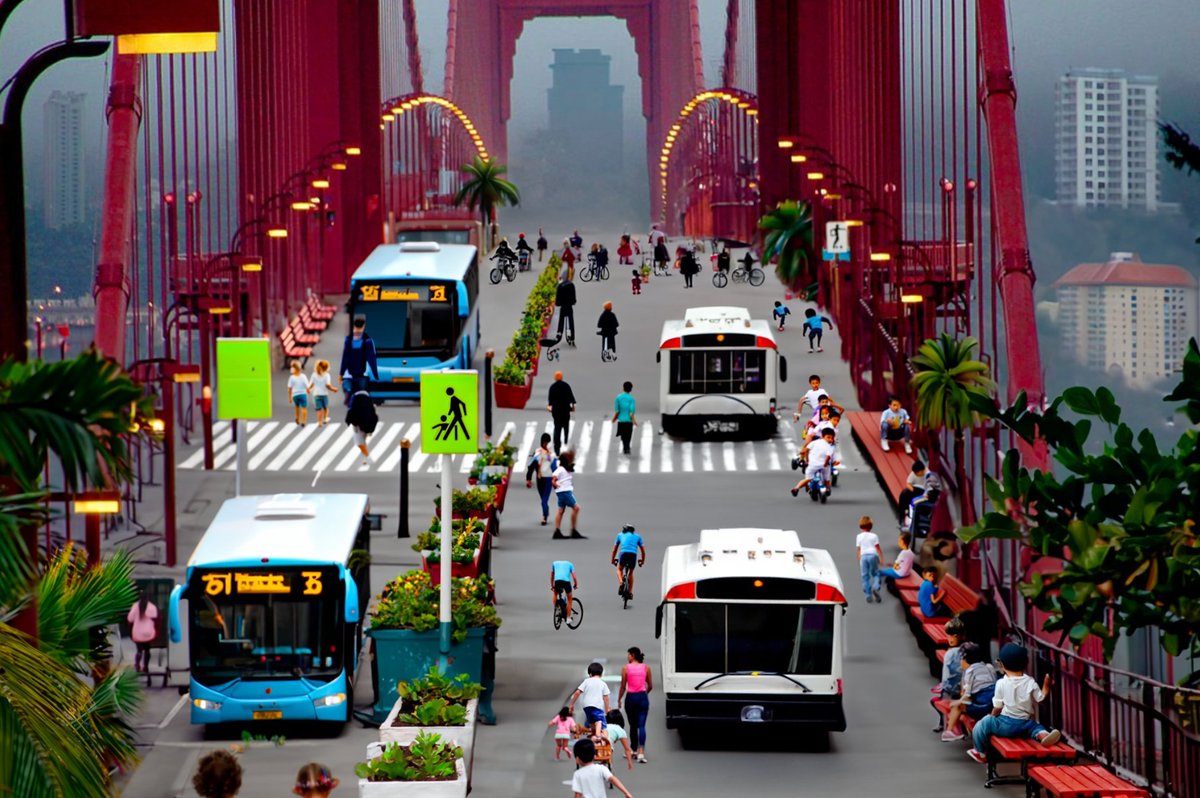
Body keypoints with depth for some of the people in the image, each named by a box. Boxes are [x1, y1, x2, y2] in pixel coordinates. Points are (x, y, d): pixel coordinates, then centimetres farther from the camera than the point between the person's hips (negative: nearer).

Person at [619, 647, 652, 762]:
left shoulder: (626, 668, -4)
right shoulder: (646, 668, 2)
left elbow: (623, 687, -2)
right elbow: (650, 686, 8)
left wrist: (619, 699, 12)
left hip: (630, 697, -1)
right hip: (642, 697, 1)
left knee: (633, 725, 15)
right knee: (641, 725, -5)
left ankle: (634, 750, 25)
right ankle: (641, 752, -19)